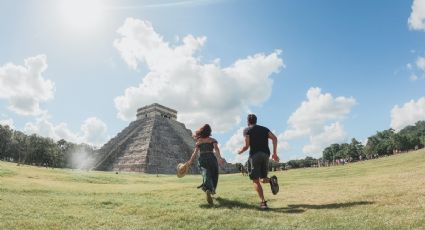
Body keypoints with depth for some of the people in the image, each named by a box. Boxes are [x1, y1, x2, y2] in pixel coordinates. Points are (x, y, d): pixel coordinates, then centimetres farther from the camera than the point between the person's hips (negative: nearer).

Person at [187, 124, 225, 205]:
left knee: (206, 176, -13)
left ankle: (208, 190, -40)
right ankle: (212, 190, 37)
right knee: (213, 175, 21)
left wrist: (190, 162, -4)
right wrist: (219, 158, -23)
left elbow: (195, 152, 0)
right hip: (211, 158, -1)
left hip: (202, 159, 1)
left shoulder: (198, 142, 14)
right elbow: (216, 149, -10)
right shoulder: (212, 140, 9)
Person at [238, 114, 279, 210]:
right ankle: (271, 180, -16)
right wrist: (275, 153, 4)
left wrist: (240, 151, 15)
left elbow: (247, 145, -5)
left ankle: (263, 202, -12)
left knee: (255, 180, 1)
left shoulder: (247, 130, 7)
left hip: (254, 155, -4)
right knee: (263, 178, 17)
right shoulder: (264, 129, 20)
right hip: (265, 155, 4)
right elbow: (274, 138, 4)